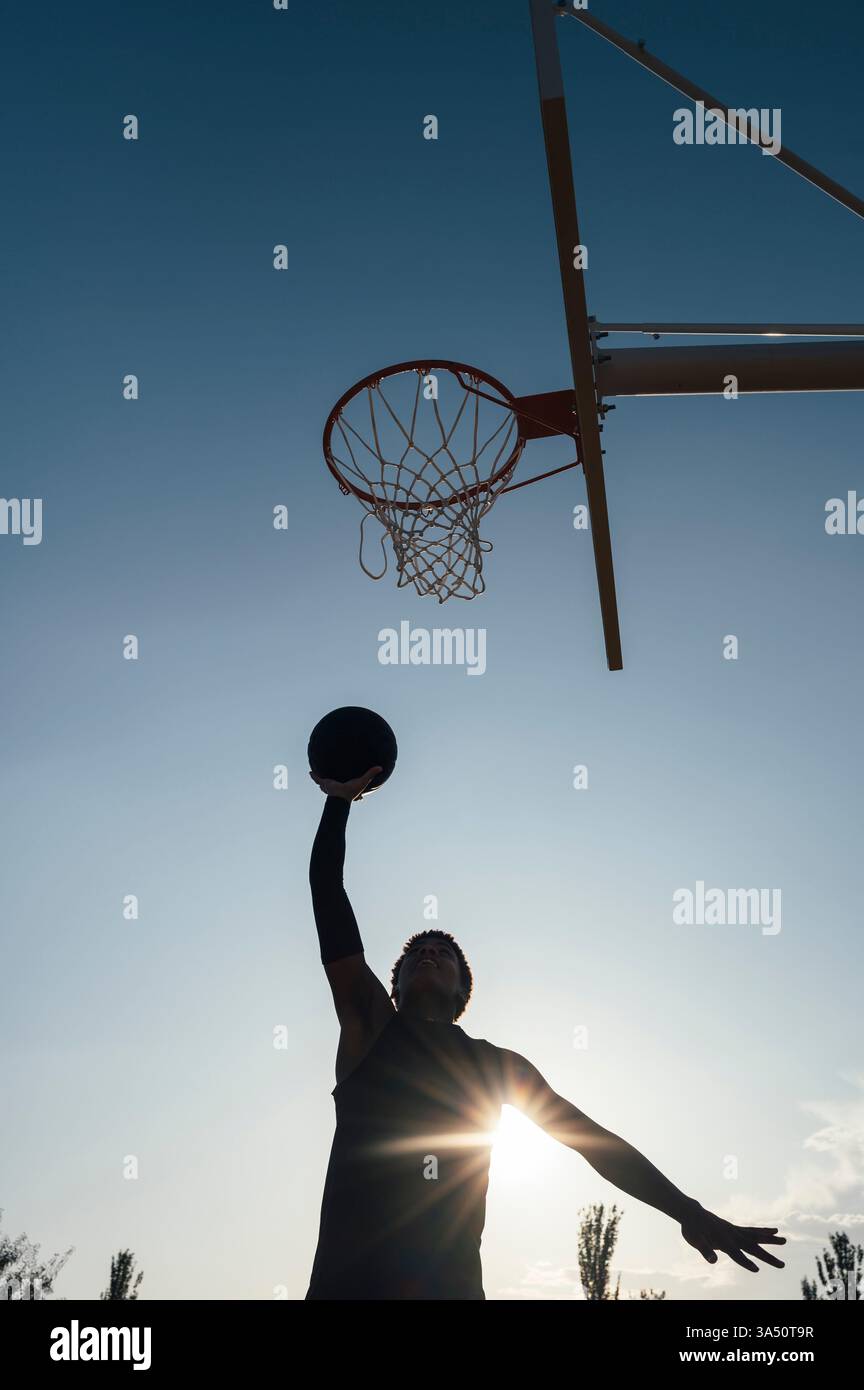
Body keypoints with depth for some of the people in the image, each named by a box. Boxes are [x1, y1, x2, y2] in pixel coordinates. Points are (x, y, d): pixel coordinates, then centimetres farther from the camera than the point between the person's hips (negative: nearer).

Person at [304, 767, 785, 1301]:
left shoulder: (496, 1064, 17)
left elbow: (589, 1134, 12)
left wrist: (689, 1211, 4)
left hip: (452, 1283, 1)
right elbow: (328, 896, 8)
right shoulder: (370, 1024, 12)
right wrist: (340, 801, 10)